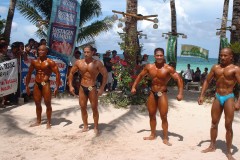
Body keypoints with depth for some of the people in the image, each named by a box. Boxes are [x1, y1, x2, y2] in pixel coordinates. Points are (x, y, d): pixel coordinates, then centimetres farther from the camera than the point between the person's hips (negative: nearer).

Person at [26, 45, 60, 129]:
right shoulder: (34, 61, 8)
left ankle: (48, 123, 11)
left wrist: (57, 87, -18)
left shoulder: (50, 62, -8)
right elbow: (29, 73, 17)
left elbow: (57, 74, -12)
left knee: (47, 104, 0)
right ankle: (38, 121, 28)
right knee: (37, 103, 13)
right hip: (36, 84, 6)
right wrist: (27, 85, 15)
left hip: (45, 84, -5)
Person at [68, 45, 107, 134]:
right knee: (83, 107, 9)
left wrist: (102, 88, -14)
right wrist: (70, 86, 3)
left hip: (92, 88, -4)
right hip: (82, 88, 4)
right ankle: (85, 126, 23)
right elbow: (71, 73, 11)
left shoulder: (97, 63, -9)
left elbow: (105, 75, -9)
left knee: (94, 108, 2)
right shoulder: (79, 63, 2)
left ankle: (96, 127, 15)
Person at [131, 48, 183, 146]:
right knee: (152, 115, 15)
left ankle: (165, 138, 10)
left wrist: (180, 93, -28)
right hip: (152, 93, 5)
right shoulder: (149, 67, 0)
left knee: (164, 117, -2)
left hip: (162, 94, -4)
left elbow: (179, 79, -17)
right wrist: (134, 87, 8)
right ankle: (152, 135, 32)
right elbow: (140, 76, 14)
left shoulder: (168, 68, -14)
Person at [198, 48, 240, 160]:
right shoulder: (215, 68, 6)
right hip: (217, 98, 5)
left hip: (228, 98, -5)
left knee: (228, 126, 1)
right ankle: (212, 146, 29)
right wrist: (201, 95, 4)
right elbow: (207, 81, 11)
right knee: (214, 123, 13)